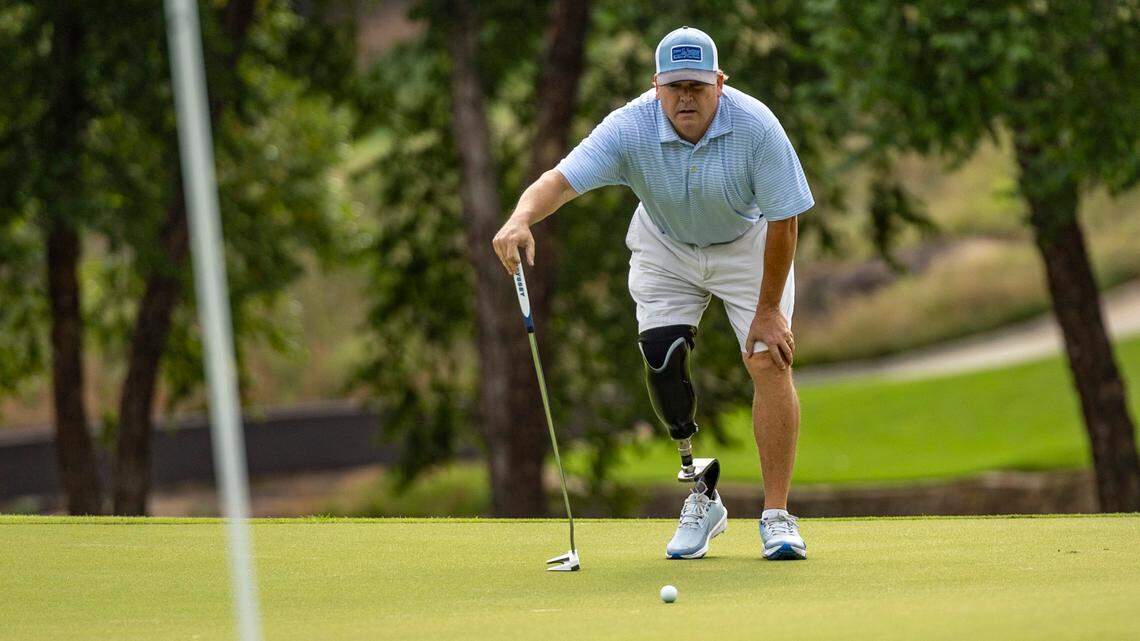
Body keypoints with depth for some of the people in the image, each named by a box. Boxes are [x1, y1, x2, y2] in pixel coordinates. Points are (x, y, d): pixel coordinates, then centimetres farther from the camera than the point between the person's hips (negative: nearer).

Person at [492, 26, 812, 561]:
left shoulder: (756, 126, -32)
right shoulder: (630, 128, -30)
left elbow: (783, 219, -23)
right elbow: (562, 179, -40)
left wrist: (768, 309, -19)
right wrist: (521, 218, -63)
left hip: (746, 244, -1)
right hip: (665, 249, 1)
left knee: (769, 363, -15)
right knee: (662, 363, -13)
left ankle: (776, 516, -8)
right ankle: (701, 496, 7)